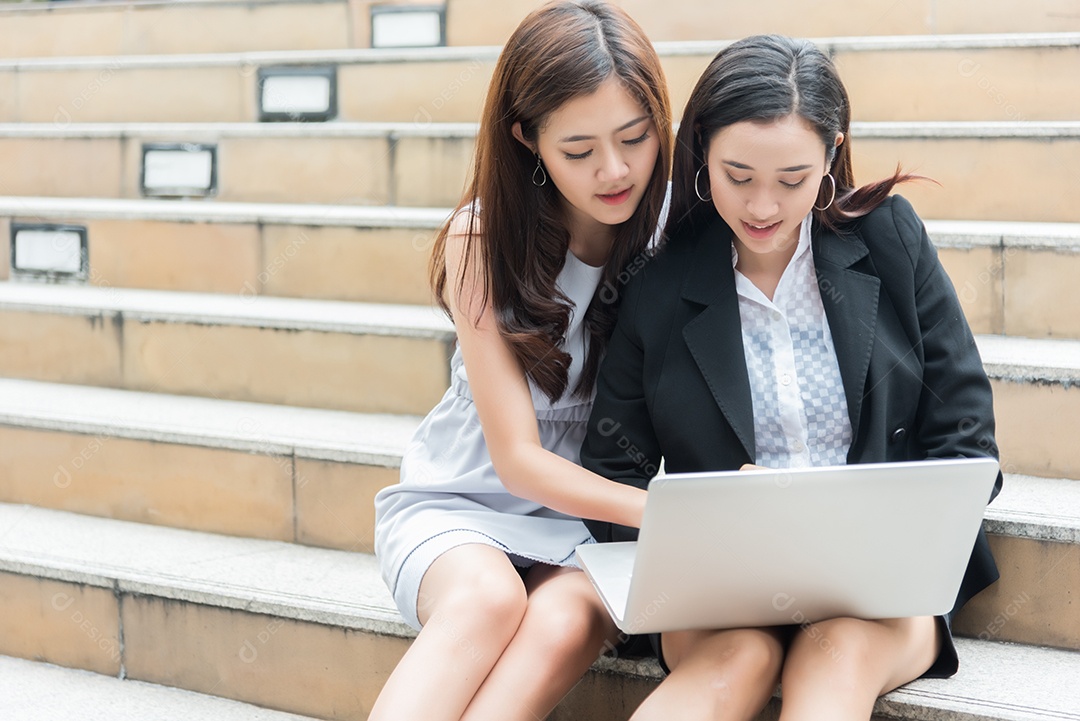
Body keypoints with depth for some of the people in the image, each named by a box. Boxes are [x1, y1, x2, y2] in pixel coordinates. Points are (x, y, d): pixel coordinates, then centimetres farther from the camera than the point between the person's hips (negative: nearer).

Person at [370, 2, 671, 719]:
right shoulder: (483, 240, -12)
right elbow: (518, 458, -15)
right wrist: (662, 512, -31)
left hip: (596, 521, 1)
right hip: (459, 502, -1)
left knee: (565, 621, -33)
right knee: (489, 597, -36)